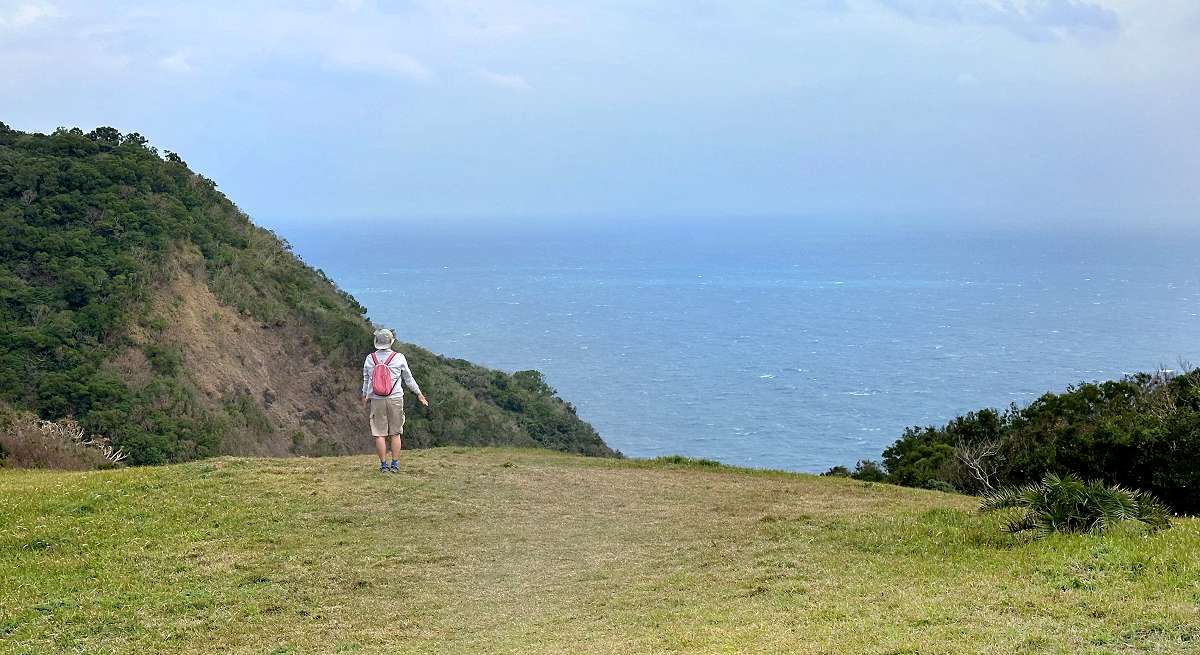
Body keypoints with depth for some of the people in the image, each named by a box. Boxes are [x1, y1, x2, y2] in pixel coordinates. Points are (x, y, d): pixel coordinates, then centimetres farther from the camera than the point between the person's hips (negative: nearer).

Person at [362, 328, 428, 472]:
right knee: (395, 433, 6)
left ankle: (383, 465, 2)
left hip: (376, 401, 1)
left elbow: (366, 380, 13)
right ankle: (395, 464, 3)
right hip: (395, 399, -1)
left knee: (379, 434, 3)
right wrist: (419, 394, 17)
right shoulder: (399, 358, -4)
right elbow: (409, 379, 4)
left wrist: (365, 397, 29)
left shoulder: (370, 359, 1)